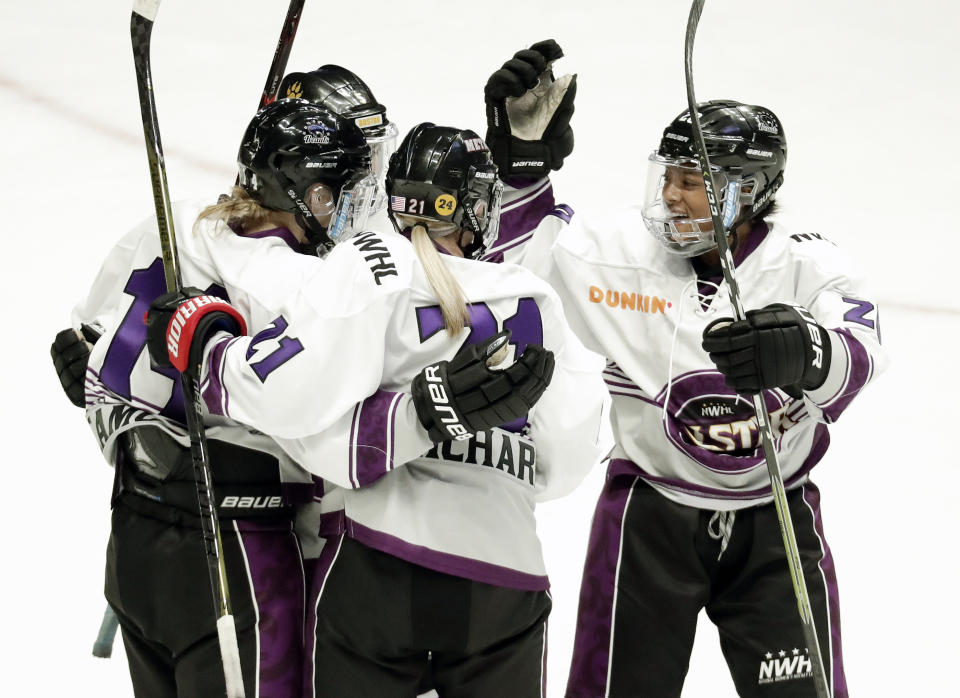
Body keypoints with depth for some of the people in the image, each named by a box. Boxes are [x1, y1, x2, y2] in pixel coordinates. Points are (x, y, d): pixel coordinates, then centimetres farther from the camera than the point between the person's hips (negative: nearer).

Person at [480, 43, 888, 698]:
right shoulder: (622, 249, -8)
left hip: (776, 524, -1)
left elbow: (858, 356, -33)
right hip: (651, 516, 1)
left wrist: (803, 352, -57)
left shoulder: (811, 267, -15)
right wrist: (519, 148, -15)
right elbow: (527, 245, 1)